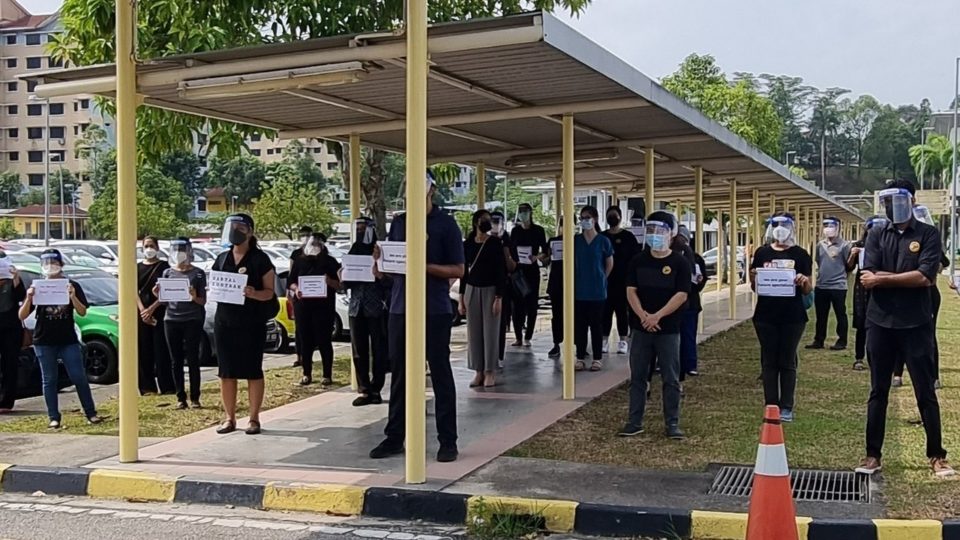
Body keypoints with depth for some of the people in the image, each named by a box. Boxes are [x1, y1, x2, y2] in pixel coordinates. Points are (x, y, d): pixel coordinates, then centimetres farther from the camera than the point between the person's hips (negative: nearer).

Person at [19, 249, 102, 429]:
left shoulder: (72, 286, 2)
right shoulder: (37, 287, 4)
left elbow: (82, 312, -5)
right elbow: (22, 316, -1)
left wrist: (72, 296, -22)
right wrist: (29, 298, -19)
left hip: (68, 341, -1)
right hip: (44, 342, 1)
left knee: (79, 377, -2)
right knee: (49, 380, 5)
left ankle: (91, 413, 8)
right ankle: (54, 418, 11)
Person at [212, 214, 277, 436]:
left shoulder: (260, 259, -3)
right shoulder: (222, 259, 12)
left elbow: (270, 292, -5)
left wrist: (253, 293, -25)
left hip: (252, 323, -4)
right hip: (224, 322, 5)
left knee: (253, 371, 1)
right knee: (226, 372, 5)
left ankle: (254, 419, 9)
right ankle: (230, 419, 14)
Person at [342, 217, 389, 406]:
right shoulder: (352, 253, 14)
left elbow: (389, 282, -4)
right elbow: (346, 285, 15)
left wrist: (380, 275, -23)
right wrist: (342, 277, -5)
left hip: (376, 308, -5)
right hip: (356, 308, 5)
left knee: (378, 351, 0)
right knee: (359, 352, 4)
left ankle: (376, 389, 6)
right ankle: (364, 390, 9)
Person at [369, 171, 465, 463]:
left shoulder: (445, 224, -2)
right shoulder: (399, 222, 13)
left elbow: (457, 270, -4)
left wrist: (426, 266, -19)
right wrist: (381, 264, -5)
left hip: (435, 310, -5)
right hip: (400, 307, 5)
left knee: (440, 374, 2)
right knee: (399, 374, 9)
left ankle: (448, 441, 7)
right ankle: (394, 437, 18)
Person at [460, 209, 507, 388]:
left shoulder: (495, 243, -4)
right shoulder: (467, 244, 5)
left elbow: (501, 271, -6)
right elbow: (464, 271, 9)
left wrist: (499, 297, -12)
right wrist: (461, 297, 6)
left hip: (490, 290, -3)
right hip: (472, 290, 3)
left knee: (490, 331, 0)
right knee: (474, 332, 4)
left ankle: (490, 372, 7)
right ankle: (478, 371, 11)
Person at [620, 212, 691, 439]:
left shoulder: (680, 263, -4)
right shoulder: (638, 261, 5)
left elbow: (681, 295, -11)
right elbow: (631, 290, 1)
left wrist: (657, 316, -17)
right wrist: (643, 316, -14)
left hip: (669, 330, -3)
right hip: (641, 328, 3)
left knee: (671, 379, 3)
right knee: (637, 376, 7)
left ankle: (672, 423, 12)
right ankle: (635, 421, 15)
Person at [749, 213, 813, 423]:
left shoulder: (800, 254, 1)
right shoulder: (762, 253, 5)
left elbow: (808, 290, 3)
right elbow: (754, 287, 10)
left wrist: (804, 281, -18)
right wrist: (753, 277, -11)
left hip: (792, 317, -1)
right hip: (766, 316, 2)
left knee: (787, 362, 4)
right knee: (769, 361, 6)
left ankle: (786, 408, 10)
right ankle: (771, 406, 13)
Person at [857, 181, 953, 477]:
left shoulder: (928, 234, -2)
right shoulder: (877, 235, 5)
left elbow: (925, 277, -15)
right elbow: (867, 280, -7)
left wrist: (883, 278, -10)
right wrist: (908, 278, -13)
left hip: (916, 324, -2)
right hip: (880, 323, 2)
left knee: (926, 392, 5)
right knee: (878, 392, 9)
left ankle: (937, 456, 17)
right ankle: (873, 455, 16)